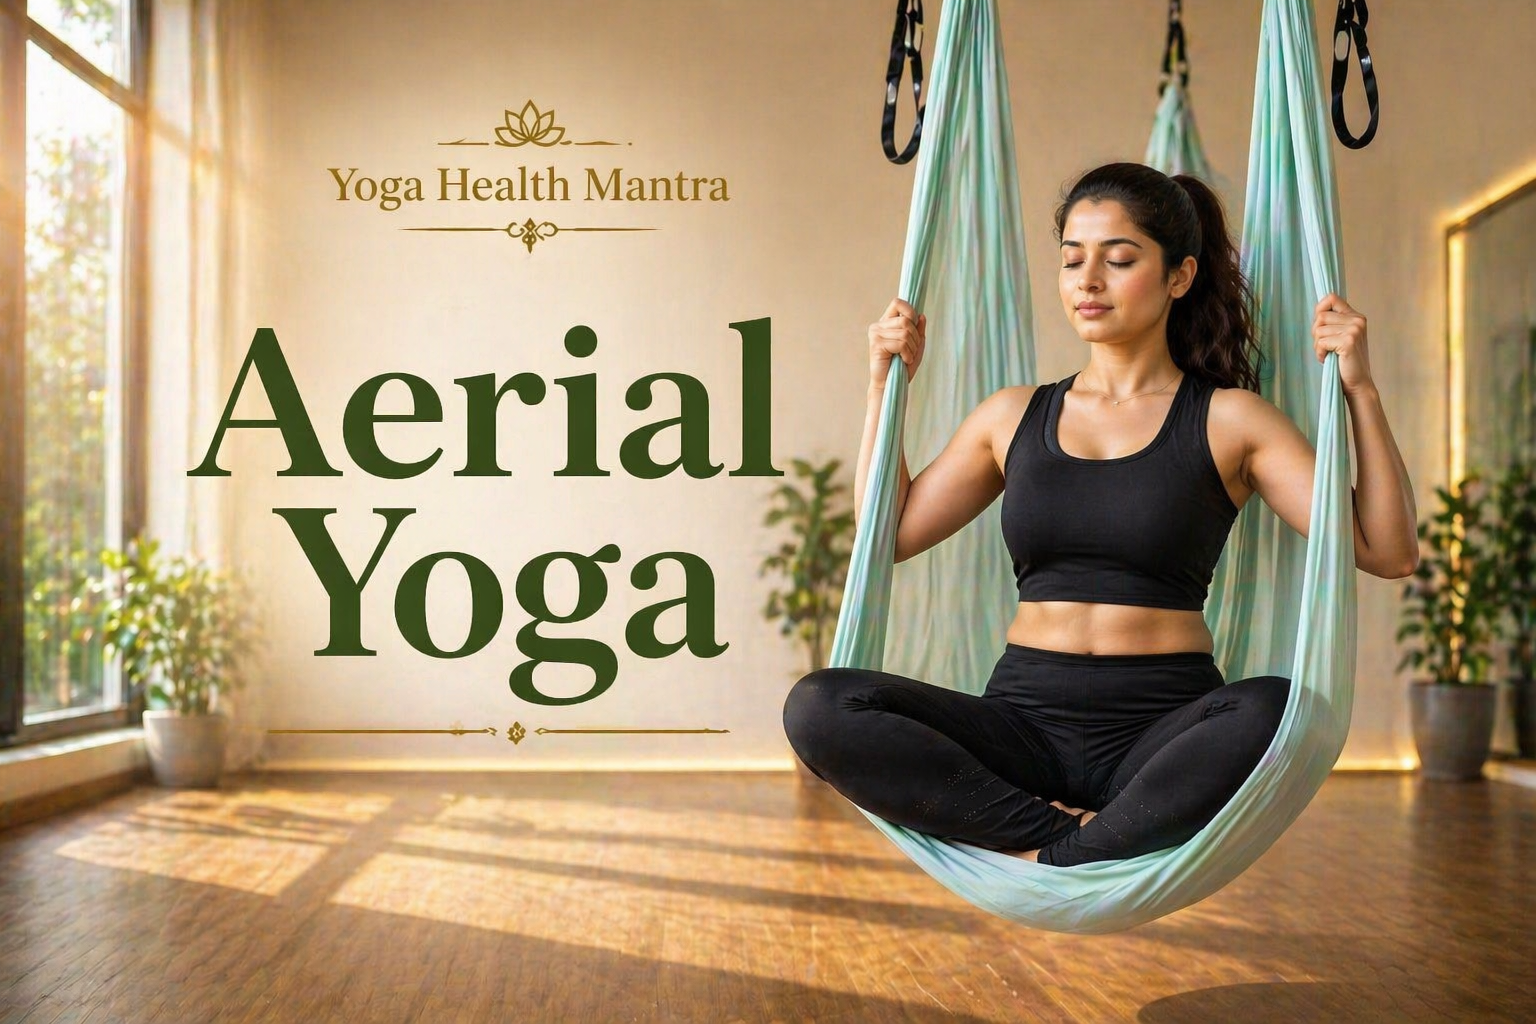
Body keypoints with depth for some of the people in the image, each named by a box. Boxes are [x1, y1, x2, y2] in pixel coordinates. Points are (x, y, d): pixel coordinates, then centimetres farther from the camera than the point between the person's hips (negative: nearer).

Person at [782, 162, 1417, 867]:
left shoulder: (1229, 420, 5)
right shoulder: (1013, 418, 13)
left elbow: (1388, 554, -1)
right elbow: (887, 536, 16)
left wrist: (1360, 391, -9)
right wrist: (885, 386, 14)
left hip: (1162, 727, -2)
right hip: (1026, 722, 2)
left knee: (1275, 711, -37)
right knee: (819, 708, -24)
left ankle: (1066, 858, -22)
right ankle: (1058, 832, -21)